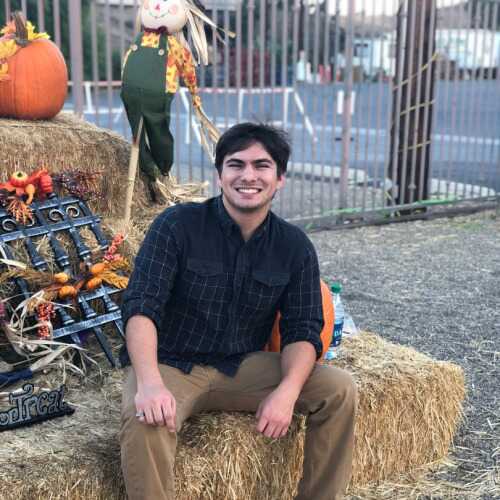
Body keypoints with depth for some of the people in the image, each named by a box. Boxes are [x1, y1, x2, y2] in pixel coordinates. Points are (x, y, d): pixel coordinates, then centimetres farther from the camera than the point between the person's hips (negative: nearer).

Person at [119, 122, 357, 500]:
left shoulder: (295, 247, -1)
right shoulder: (178, 225, -11)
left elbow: (303, 330, -3)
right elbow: (141, 306, -19)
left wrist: (287, 391, -23)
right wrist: (149, 382, -37)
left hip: (243, 368, 4)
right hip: (169, 365, -3)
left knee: (339, 390, -12)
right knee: (144, 421, -35)